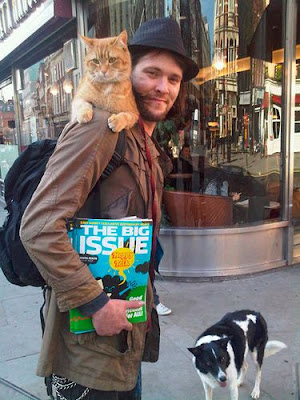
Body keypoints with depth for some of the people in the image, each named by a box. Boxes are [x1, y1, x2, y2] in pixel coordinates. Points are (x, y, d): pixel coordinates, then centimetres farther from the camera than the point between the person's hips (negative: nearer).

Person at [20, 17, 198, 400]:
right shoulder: (101, 127, -19)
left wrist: (141, 304, 16)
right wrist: (94, 303, -22)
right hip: (91, 334, -8)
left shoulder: (152, 152, 10)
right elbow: (39, 227, -25)